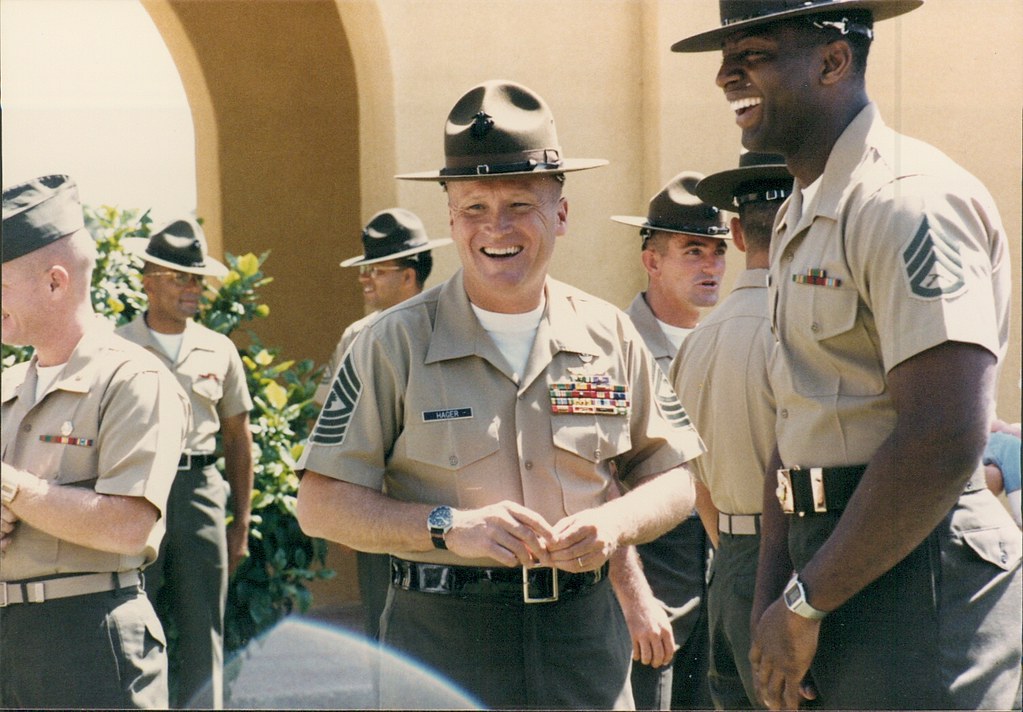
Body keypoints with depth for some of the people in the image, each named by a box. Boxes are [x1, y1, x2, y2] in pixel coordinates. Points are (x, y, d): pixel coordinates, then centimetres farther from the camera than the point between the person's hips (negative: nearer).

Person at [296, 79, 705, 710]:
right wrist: (449, 527, -18)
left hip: (585, 637, 3)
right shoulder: (396, 344, -2)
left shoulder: (610, 337, 6)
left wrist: (615, 523, -10)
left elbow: (674, 481, 12)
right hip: (442, 640, -2)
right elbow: (323, 505, -4)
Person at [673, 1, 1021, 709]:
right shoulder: (801, 218, 16)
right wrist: (772, 602, 7)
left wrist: (806, 605, -17)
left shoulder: (911, 198, -16)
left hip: (917, 581, -9)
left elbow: (943, 444, -24)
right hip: (830, 567, 9)